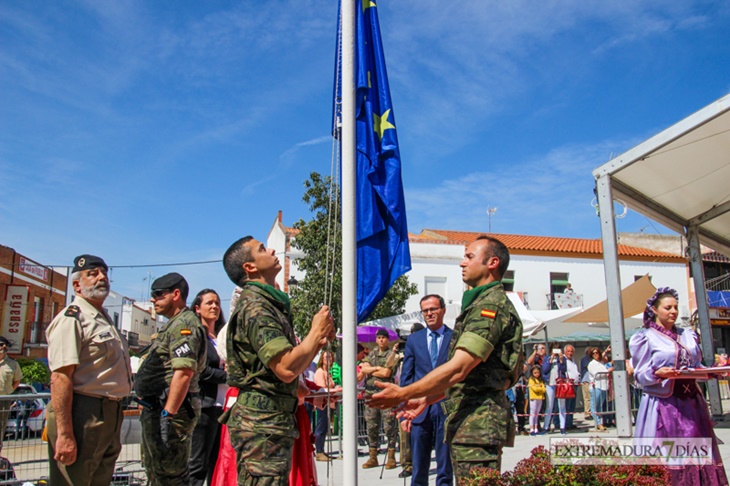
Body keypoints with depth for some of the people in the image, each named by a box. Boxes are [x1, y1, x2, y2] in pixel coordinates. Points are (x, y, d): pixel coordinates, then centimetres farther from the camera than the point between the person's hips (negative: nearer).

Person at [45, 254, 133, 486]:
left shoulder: (105, 319, 18)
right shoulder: (72, 318, -12)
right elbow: (60, 377, -21)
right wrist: (64, 434, -27)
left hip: (110, 415, 10)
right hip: (83, 415, -10)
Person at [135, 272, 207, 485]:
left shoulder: (184, 324, -14)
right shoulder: (173, 325, 20)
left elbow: (184, 372, -26)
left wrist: (167, 415, -27)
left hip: (169, 411, -11)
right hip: (155, 410, 11)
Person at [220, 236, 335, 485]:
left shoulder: (270, 304, 17)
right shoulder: (255, 306, -15)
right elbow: (286, 369, -25)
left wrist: (318, 343, 5)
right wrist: (316, 332, -12)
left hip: (273, 420, 10)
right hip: (263, 422, -10)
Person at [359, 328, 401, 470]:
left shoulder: (392, 354, 0)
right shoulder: (372, 354, 17)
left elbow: (386, 373, -12)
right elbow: (363, 369, 3)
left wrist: (369, 370, -1)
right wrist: (377, 368, -8)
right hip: (371, 393, 5)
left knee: (389, 426, -4)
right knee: (371, 426, 7)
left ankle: (391, 457, 4)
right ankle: (373, 457, 15)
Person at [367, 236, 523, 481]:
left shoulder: (491, 306, -14)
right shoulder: (480, 305, 21)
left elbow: (457, 370, -22)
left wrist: (403, 393, -18)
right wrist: (426, 399, 18)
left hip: (478, 424, -11)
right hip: (465, 423, 11)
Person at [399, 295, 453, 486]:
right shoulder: (413, 340, 10)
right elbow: (406, 378, 9)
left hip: (447, 409, -2)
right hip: (420, 410, 2)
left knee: (446, 468, 6)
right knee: (419, 468, 7)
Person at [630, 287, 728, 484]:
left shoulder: (687, 335, 14)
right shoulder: (645, 338, -1)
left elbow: (697, 366, 19)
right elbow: (640, 375, -4)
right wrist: (658, 373, -23)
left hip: (691, 401, 5)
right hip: (663, 403, -5)